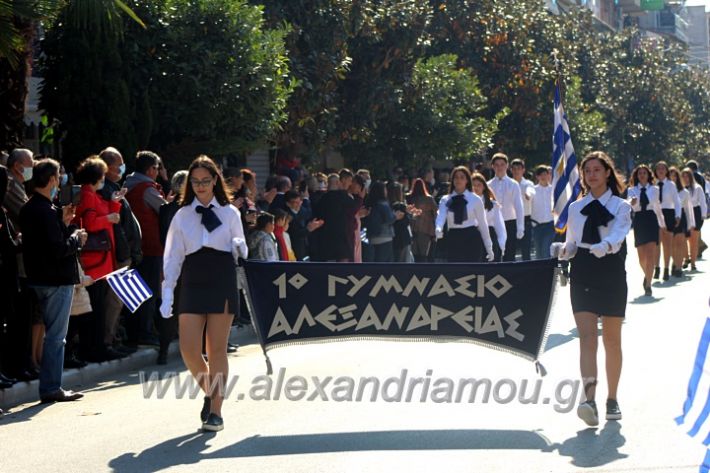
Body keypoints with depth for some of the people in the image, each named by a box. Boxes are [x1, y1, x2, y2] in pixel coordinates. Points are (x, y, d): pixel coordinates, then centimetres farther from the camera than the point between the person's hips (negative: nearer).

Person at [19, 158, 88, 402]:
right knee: (55, 335, -3)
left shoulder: (29, 208, 11)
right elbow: (58, 249, -23)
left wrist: (62, 222, 11)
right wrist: (77, 238, -7)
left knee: (54, 334, 16)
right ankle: (51, 388, 1)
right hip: (56, 280, -10)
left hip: (40, 278, 10)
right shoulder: (45, 211, -19)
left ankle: (51, 386, 20)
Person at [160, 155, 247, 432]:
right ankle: (209, 391, 21)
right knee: (188, 349, -7)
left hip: (222, 283, -2)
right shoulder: (183, 215, 9)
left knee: (217, 349, -1)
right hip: (192, 284, 2)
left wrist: (240, 248, -12)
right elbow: (172, 256, 9)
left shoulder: (229, 213, 8)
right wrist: (167, 293, 2)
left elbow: (240, 251, 12)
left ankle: (215, 412, 5)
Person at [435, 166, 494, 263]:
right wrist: (438, 229, -35)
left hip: (471, 238, -2)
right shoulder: (445, 200, 7)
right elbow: (441, 216, -11)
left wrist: (489, 248, 7)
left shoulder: (475, 200, 3)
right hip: (453, 239, 2)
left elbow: (482, 223, 6)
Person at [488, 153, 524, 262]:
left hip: (510, 224, -1)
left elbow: (519, 207, -1)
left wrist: (520, 228, -8)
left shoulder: (513, 185, 1)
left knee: (509, 257, 1)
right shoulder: (489, 185, 4)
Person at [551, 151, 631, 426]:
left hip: (612, 277, -1)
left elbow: (618, 235, -17)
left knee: (612, 341, 7)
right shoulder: (575, 208, 12)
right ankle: (590, 400, -24)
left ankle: (612, 400, 21)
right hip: (582, 277, 1)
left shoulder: (621, 206, 2)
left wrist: (605, 245, -38)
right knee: (587, 337, -13)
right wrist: (564, 250, -8)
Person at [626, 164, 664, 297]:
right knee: (642, 256, 10)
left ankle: (648, 285, -10)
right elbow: (630, 204, -14)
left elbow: (658, 207, 12)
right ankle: (647, 275, 39)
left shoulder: (654, 189, 6)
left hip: (652, 221, -1)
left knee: (650, 255, -11)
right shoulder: (632, 190, 3)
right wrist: (631, 202, -38)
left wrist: (662, 225, 15)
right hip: (639, 221, 1)